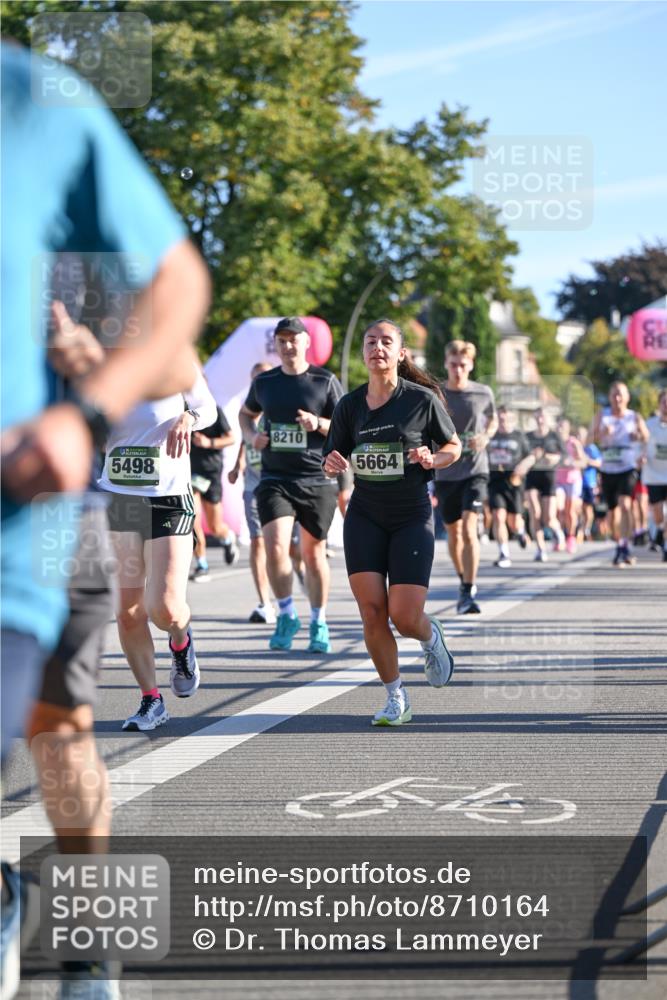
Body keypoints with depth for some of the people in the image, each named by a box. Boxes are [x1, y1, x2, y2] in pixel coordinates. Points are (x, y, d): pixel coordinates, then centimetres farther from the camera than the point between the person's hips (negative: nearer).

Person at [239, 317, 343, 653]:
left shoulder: (325, 381, -1)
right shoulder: (264, 382, 8)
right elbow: (245, 413, 26)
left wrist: (319, 424, -18)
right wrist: (251, 436, 5)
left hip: (315, 478, -1)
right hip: (274, 478, 1)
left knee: (313, 552, 7)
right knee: (275, 548, -15)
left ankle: (319, 624, 22)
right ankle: (287, 615, 4)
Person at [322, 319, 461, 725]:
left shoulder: (423, 399, -5)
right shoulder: (349, 405, 3)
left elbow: (454, 446, 6)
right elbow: (333, 458, 11)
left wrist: (432, 459, -15)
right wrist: (333, 464, -13)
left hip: (413, 517, -2)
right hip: (365, 517, 3)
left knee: (405, 617, -10)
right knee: (372, 612, -7)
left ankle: (431, 636, 29)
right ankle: (396, 699, 10)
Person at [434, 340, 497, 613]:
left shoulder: (483, 393, -2)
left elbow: (493, 420, 16)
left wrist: (486, 437, -4)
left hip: (475, 470, -2)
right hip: (445, 474, 2)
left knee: (469, 529, -17)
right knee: (453, 532, 11)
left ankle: (469, 592, -16)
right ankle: (464, 583, 32)